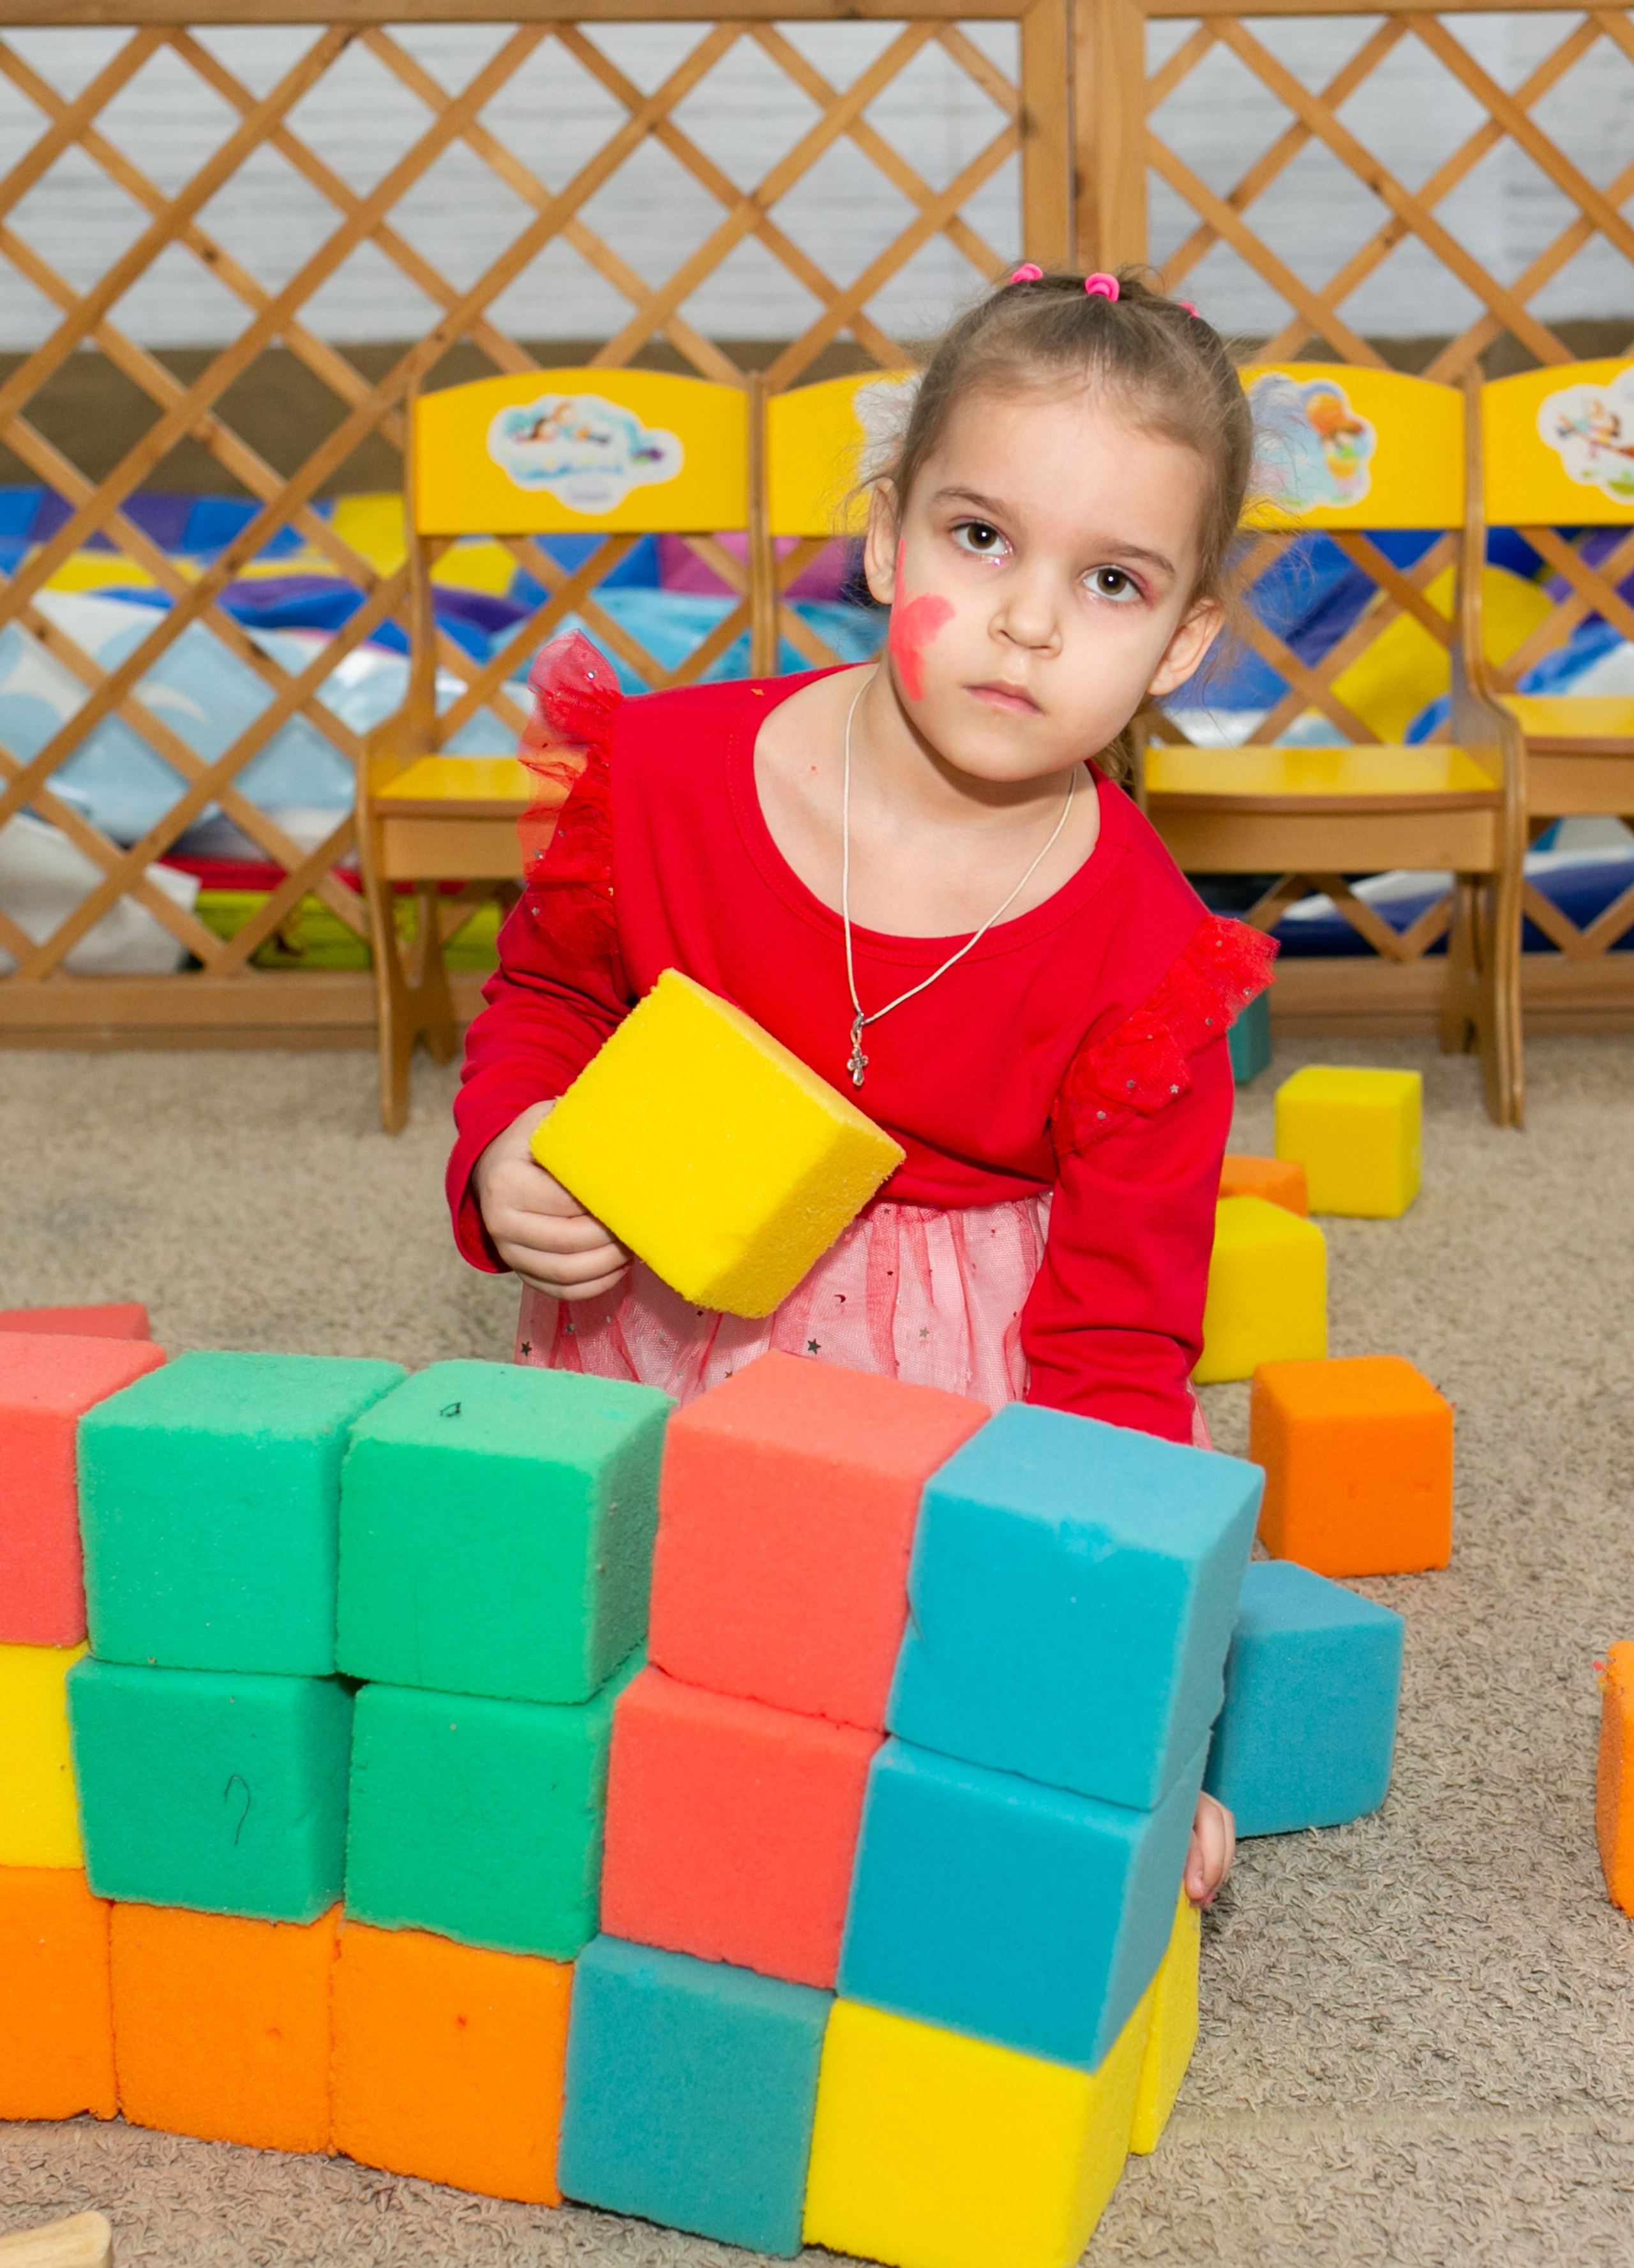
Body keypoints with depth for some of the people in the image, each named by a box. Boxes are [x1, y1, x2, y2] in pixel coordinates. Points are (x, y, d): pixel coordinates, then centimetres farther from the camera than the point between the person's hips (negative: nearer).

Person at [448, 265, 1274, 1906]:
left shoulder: (1144, 966, -14)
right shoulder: (671, 774, -10)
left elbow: (1116, 1350, -10)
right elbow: (544, 998, 11)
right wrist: (506, 1157, -12)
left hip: (969, 1402, -1)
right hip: (649, 1352, 1)